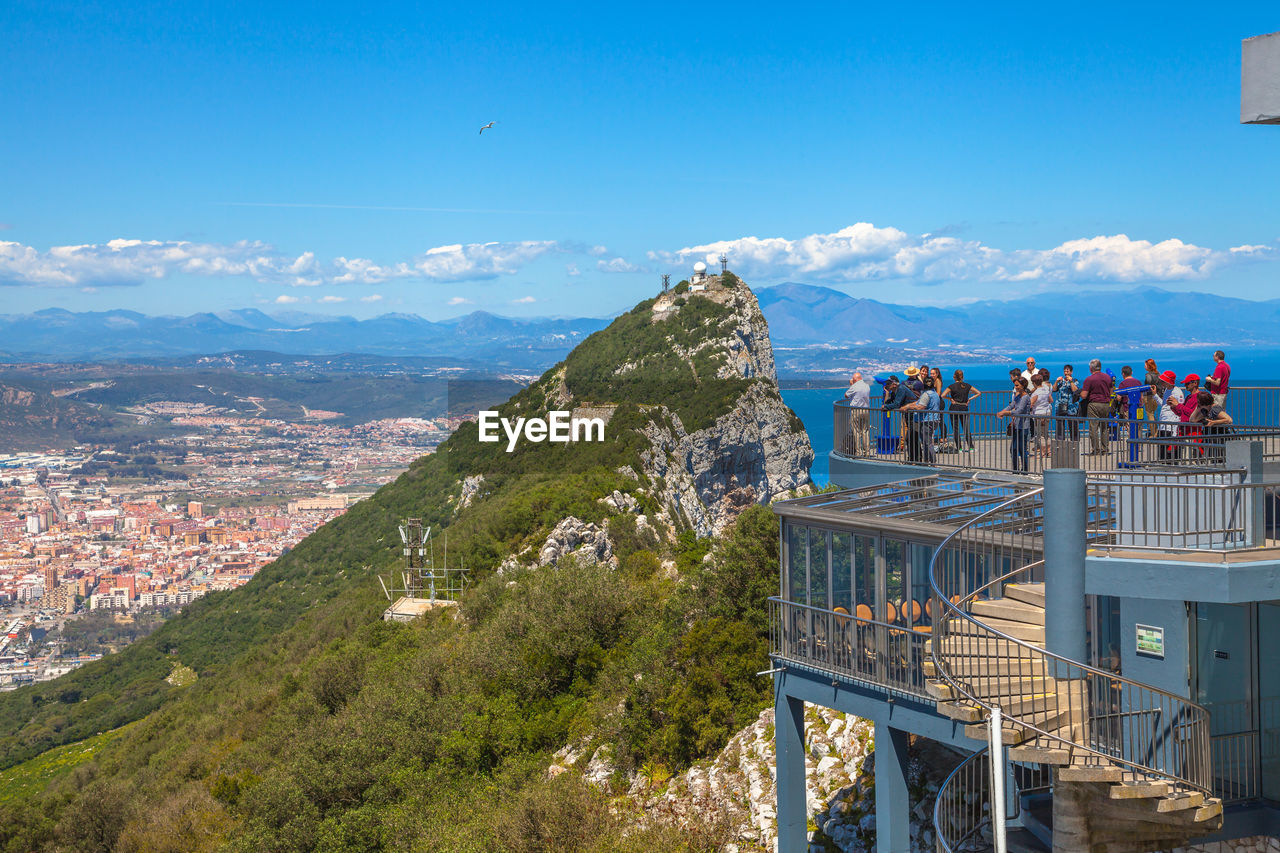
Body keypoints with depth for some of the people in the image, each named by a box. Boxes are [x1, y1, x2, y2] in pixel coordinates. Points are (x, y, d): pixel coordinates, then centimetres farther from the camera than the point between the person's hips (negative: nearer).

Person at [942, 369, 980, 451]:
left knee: (956, 429, 3)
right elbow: (979, 393, 9)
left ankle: (959, 448, 1)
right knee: (967, 428, 9)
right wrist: (969, 399, 6)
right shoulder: (967, 386, 4)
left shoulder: (952, 386, -8)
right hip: (964, 408, 3)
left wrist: (950, 398, -3)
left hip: (955, 408, -3)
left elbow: (943, 396, -17)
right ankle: (971, 447, 4)